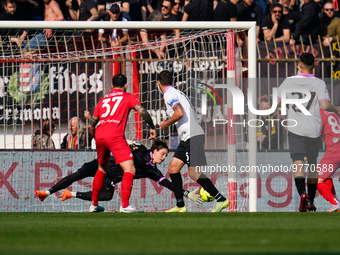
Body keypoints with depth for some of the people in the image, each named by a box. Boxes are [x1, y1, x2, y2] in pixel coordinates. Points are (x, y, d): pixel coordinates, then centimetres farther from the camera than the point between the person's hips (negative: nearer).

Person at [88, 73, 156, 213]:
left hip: (99, 137, 6)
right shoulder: (128, 97, 11)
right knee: (130, 170, -9)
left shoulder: (103, 100, 24)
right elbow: (143, 112, -5)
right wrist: (152, 127, 6)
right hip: (115, 137, -6)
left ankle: (94, 204, 32)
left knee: (102, 169, 26)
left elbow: (91, 125, 26)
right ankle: (125, 205, -23)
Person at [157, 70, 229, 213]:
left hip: (192, 136, -10)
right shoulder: (178, 93, 21)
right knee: (173, 168, 9)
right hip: (187, 138, 10)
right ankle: (180, 205, 9)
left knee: (194, 173, -12)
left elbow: (180, 113, -20)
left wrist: (166, 124, -6)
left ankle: (221, 199, -11)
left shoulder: (169, 94, -8)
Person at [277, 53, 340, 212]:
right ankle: (310, 202, 21)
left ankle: (302, 194, -33)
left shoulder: (289, 82, -1)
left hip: (295, 129, -1)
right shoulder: (319, 83, -5)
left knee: (298, 164, -7)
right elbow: (325, 105, -16)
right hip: (314, 129, 1)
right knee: (312, 165, 16)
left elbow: (276, 102, 6)